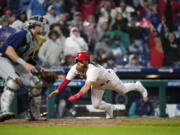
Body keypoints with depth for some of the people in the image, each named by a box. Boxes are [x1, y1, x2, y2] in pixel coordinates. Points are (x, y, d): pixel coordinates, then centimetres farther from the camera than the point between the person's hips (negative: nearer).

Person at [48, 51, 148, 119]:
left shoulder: (92, 70, -49)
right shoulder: (75, 68, -29)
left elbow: (87, 86, -60)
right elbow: (66, 80, -26)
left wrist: (77, 96, -72)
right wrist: (57, 91, -39)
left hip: (109, 79, -5)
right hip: (97, 85, 5)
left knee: (123, 90, 22)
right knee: (96, 105, 0)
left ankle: (138, 86, 55)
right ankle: (109, 108, 35)